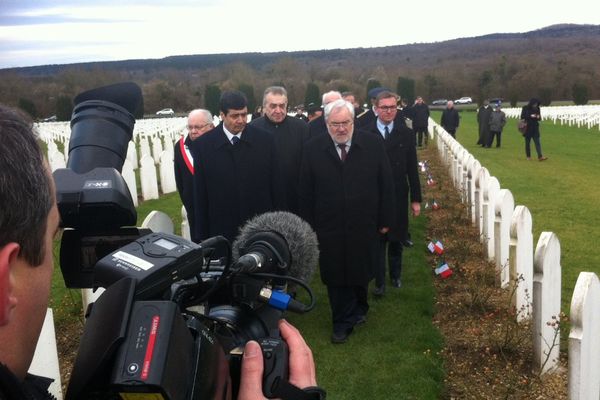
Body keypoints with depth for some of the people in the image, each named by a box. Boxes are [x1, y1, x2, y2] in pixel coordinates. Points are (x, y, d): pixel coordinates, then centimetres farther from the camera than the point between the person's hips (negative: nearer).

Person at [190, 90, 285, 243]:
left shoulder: (265, 140, -2)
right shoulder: (203, 145, -4)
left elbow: (277, 186, 2)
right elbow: (200, 196, 0)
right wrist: (201, 237, 0)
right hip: (222, 231, -1)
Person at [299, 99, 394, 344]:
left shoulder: (373, 144, -5)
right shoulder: (313, 149, -4)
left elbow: (386, 185, 0)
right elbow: (306, 192, 0)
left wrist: (385, 220, 0)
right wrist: (309, 226, -1)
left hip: (364, 226, 1)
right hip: (329, 228, 0)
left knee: (360, 273, 16)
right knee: (336, 277, 9)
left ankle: (357, 308, 41)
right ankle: (343, 322, 25)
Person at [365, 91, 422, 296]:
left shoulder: (406, 134, 0)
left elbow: (412, 169, 2)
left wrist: (416, 199, 1)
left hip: (398, 196, 2)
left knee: (396, 239, 15)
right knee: (377, 239, 6)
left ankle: (395, 275, 33)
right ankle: (380, 282, 15)